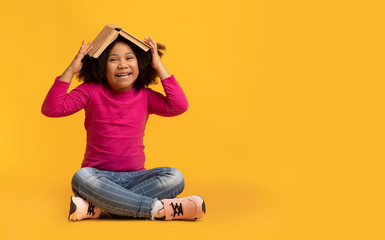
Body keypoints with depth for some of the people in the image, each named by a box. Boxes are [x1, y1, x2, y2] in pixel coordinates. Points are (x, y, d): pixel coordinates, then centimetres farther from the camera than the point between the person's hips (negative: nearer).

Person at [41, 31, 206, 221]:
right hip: (99, 176, -2)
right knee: (81, 177, -36)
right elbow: (51, 109, -10)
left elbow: (179, 106, -13)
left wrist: (159, 67, -7)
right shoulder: (91, 92, 1)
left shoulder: (145, 97, 5)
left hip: (134, 177, 2)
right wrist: (71, 69, -12)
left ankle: (97, 208, -30)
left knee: (174, 178, -25)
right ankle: (159, 208, -33)